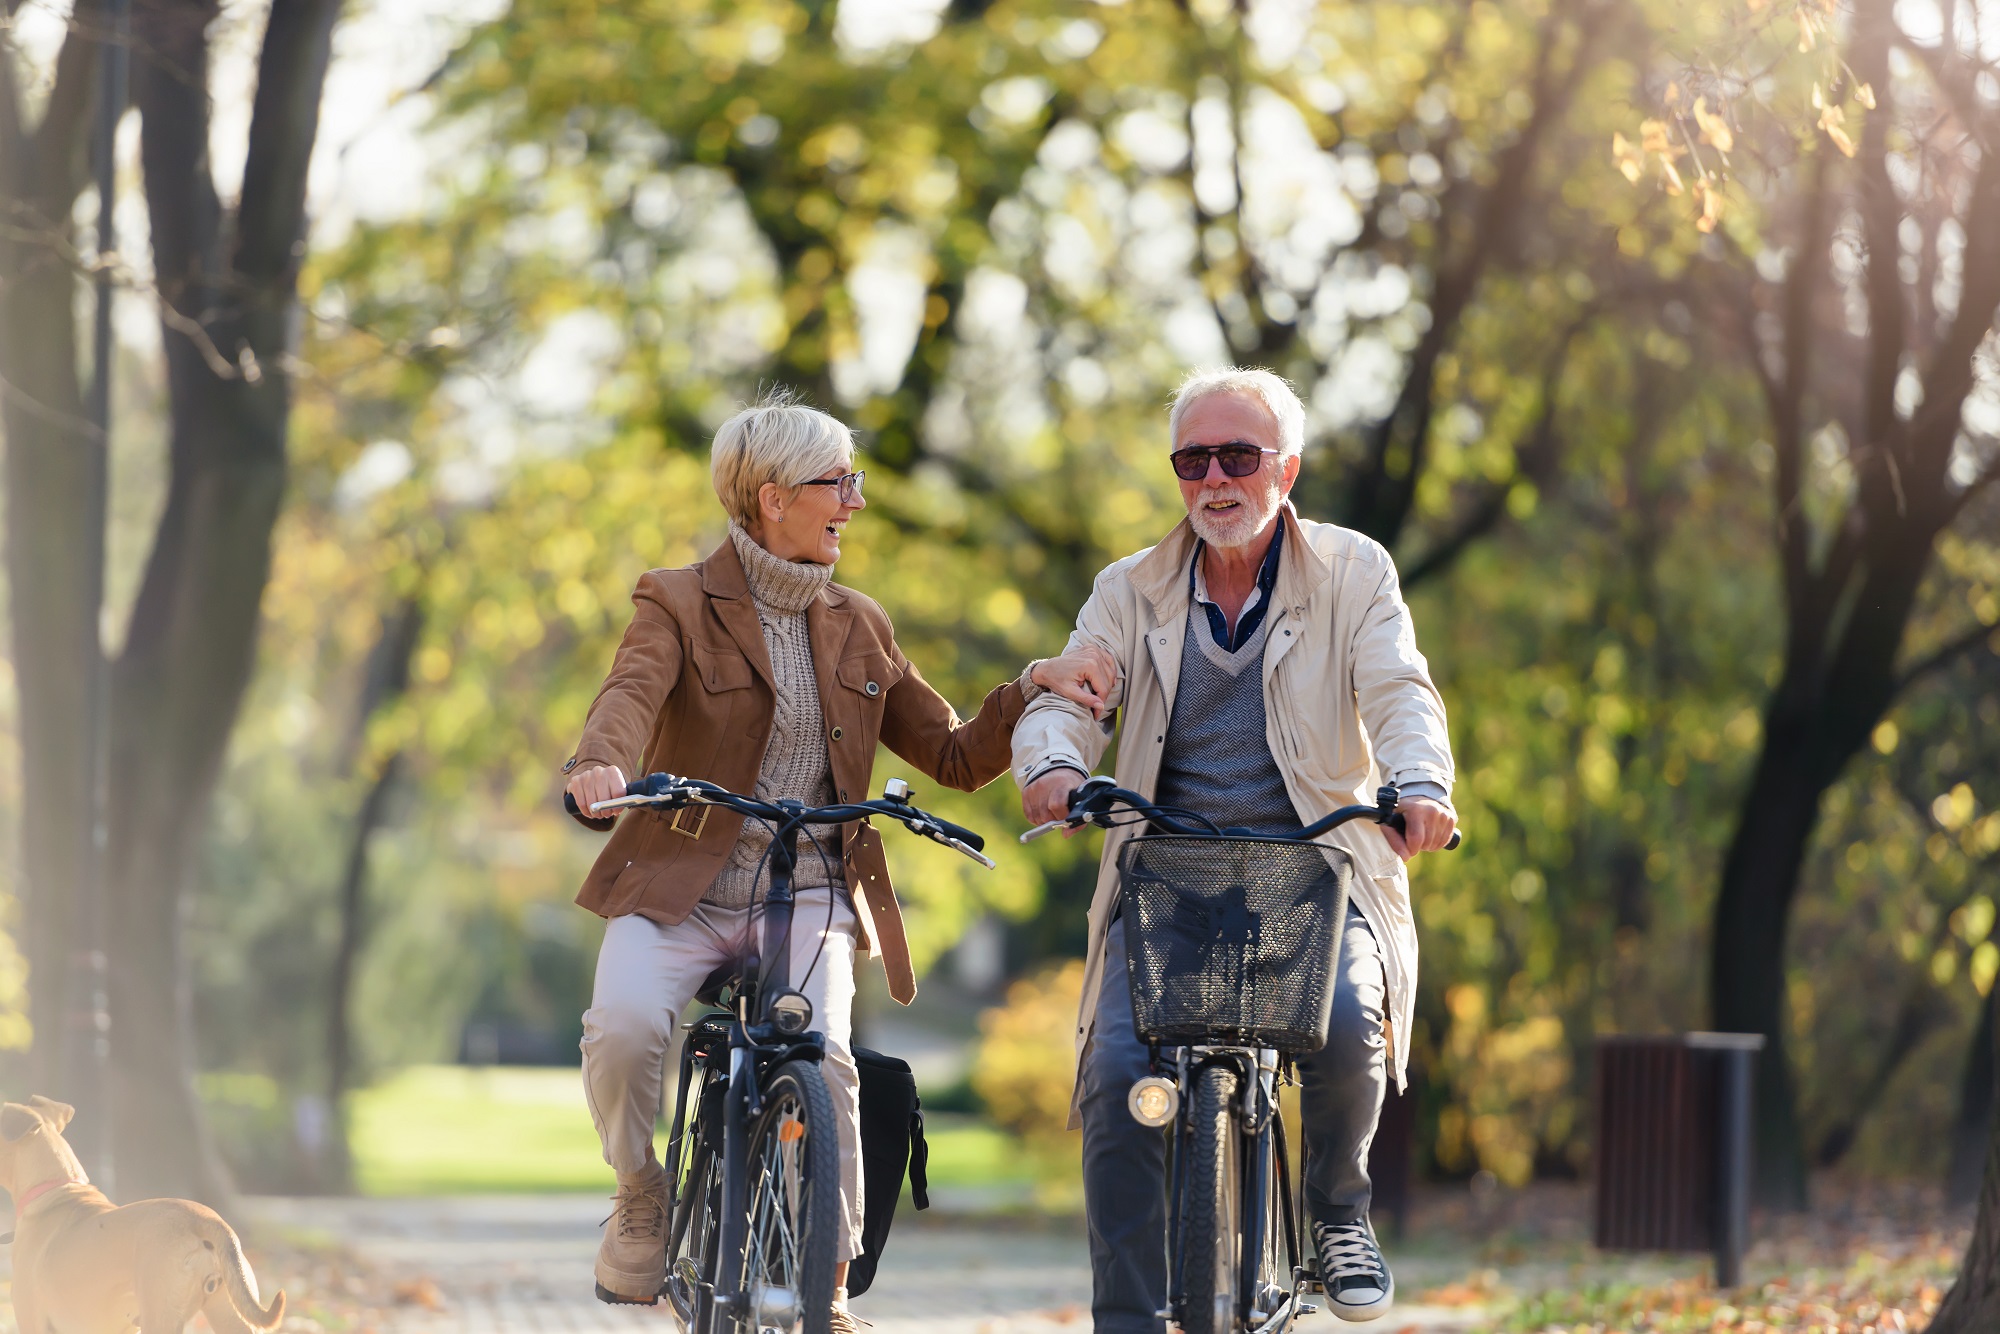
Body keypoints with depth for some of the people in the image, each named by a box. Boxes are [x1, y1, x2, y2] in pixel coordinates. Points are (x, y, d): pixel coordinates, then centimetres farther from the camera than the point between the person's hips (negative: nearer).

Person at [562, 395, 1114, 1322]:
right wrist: (600, 765, -44)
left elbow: (955, 757, 17)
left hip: (809, 899, 2)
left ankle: (826, 1286, -11)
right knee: (625, 1027, -30)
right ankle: (643, 1202, 0)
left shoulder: (858, 628, 15)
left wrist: (1034, 688, -1)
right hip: (679, 894, -2)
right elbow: (632, 694, -21)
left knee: (820, 1056, -26)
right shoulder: (678, 604, 0)